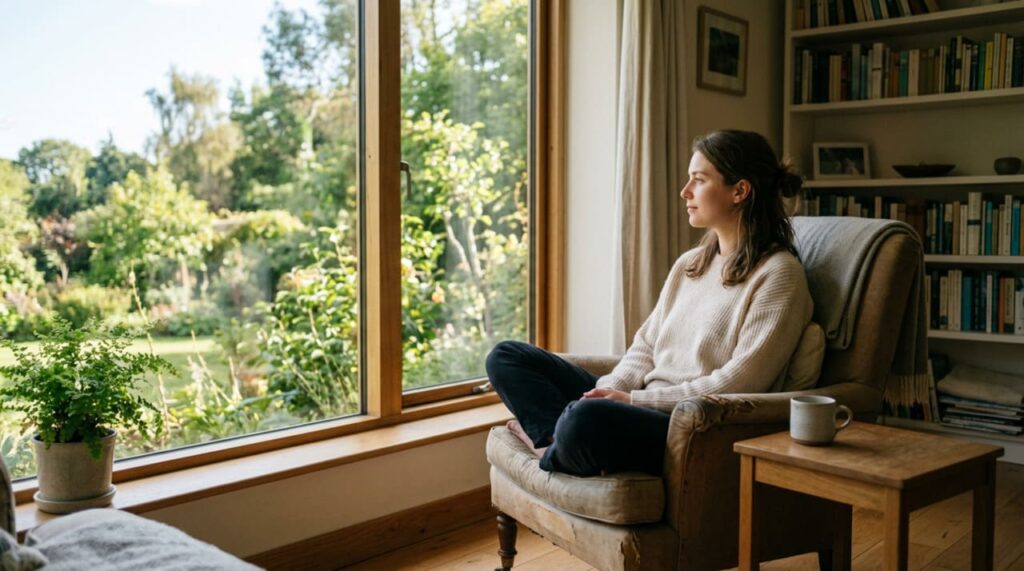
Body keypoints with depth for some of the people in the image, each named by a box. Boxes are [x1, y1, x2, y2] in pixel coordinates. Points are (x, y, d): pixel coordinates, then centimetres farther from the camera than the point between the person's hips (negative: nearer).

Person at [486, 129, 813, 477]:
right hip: (644, 410, 8)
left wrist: (635, 400, -14)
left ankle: (553, 453, -5)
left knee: (585, 418, -38)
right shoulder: (688, 264, 17)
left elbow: (739, 383, -14)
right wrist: (608, 391, -5)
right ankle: (560, 438, -19)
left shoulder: (778, 273, -7)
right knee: (507, 356, 4)